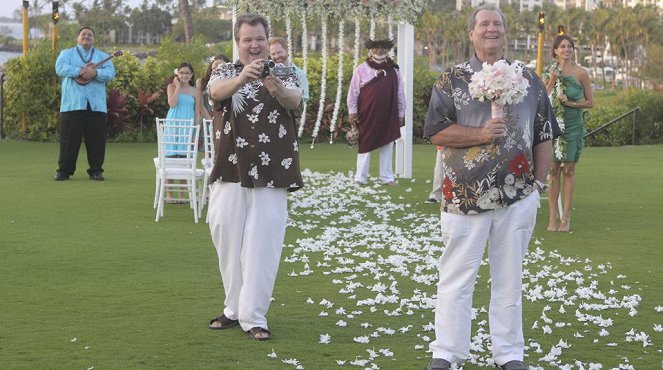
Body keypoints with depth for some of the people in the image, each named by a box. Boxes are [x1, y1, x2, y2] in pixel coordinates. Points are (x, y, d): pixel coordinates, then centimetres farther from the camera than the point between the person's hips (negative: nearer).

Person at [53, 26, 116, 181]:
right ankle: (64, 170, 4)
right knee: (69, 139, -2)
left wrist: (95, 72, -19)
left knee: (96, 139, 1)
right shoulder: (67, 53, 12)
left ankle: (96, 170, 9)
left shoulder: (103, 56, 16)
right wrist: (80, 71, -17)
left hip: (97, 105, 2)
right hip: (72, 104, -1)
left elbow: (110, 73, -1)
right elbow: (60, 67, -8)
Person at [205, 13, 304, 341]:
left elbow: (295, 100, -20)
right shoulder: (226, 72, 5)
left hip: (272, 173, -2)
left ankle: (253, 316, -1)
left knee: (262, 245, -4)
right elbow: (216, 92, -20)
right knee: (227, 238, 9)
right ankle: (234, 308, 23)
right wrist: (242, 78, -42)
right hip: (231, 170, 2)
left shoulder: (283, 73, 3)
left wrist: (278, 89, -44)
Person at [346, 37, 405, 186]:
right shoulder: (361, 69, -1)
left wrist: (401, 113, 9)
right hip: (367, 116, -2)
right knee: (365, 145, 2)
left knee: (387, 146, 6)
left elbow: (400, 94, 10)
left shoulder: (393, 70, 6)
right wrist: (352, 111, -3)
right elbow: (353, 92, 0)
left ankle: (387, 177, 12)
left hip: (388, 116, 2)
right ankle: (360, 177, 8)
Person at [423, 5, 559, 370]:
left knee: (509, 278, 9)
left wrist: (539, 182, 4)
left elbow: (544, 134, 11)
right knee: (456, 278, 4)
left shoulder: (529, 79, 8)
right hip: (465, 197, -2)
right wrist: (481, 134, -17)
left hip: (518, 198, 2)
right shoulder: (451, 79, 1)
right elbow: (436, 132, -6)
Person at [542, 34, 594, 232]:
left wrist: (570, 103, -11)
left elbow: (590, 102, 3)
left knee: (569, 169, 1)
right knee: (553, 168, -1)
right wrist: (552, 80, -9)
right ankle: (553, 216, 2)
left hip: (573, 125, -1)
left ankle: (566, 217, 5)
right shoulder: (549, 72, 7)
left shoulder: (581, 73, 1)